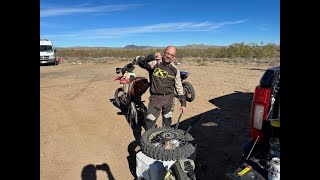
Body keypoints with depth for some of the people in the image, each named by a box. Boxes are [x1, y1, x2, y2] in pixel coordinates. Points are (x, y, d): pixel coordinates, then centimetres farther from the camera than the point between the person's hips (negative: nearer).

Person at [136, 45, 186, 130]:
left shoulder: (175, 70, 1)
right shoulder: (154, 63, -10)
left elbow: (179, 87, 7)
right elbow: (139, 60, -22)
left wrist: (183, 103, 6)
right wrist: (152, 56, -38)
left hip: (169, 98, 4)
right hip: (155, 98, -3)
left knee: (167, 121, 19)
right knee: (150, 122, -2)